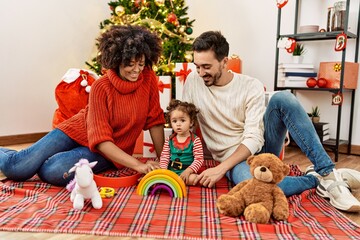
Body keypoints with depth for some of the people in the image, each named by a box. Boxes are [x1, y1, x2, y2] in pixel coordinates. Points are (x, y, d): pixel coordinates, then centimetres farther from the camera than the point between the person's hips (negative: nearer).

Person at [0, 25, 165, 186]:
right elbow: (101, 139, -23)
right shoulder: (101, 87, -20)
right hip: (80, 131, -1)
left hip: (110, 151, 1)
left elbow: (155, 121, -6)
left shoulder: (149, 79, -14)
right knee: (15, 168, -14)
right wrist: (137, 165, -32)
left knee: (52, 172, -26)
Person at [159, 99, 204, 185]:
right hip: (170, 170, 2)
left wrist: (188, 171, -22)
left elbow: (199, 159, -9)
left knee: (193, 179, -32)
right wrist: (163, 169, -14)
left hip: (186, 171, -2)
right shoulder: (169, 140, 6)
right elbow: (164, 156, 4)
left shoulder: (195, 140, -4)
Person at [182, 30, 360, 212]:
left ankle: (327, 173, -26)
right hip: (232, 157, -1)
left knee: (283, 98, -28)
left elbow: (254, 140, -16)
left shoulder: (251, 86, -9)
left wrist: (221, 169, -27)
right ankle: (316, 180, -14)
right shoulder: (193, 81, -3)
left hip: (260, 146, 1)